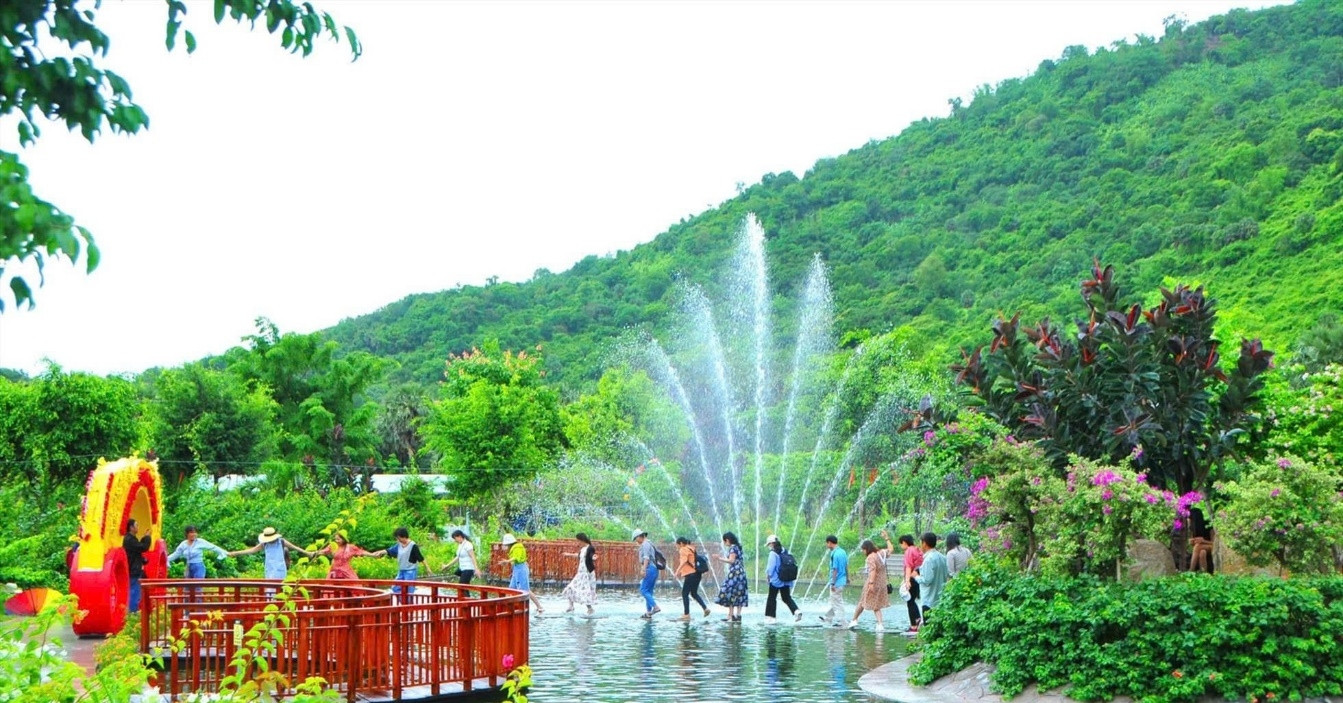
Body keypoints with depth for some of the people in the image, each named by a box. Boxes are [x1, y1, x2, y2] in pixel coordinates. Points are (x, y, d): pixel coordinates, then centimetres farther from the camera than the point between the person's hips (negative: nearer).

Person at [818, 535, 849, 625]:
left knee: (837, 602, 1)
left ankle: (838, 621, 7)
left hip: (837, 582, -9)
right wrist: (847, 578, 23)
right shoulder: (843, 552, 6)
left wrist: (833, 583, -16)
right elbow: (846, 566, 13)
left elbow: (835, 570, -20)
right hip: (842, 580, 9)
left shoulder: (835, 554, -20)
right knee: (833, 601, 21)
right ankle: (828, 617, 34)